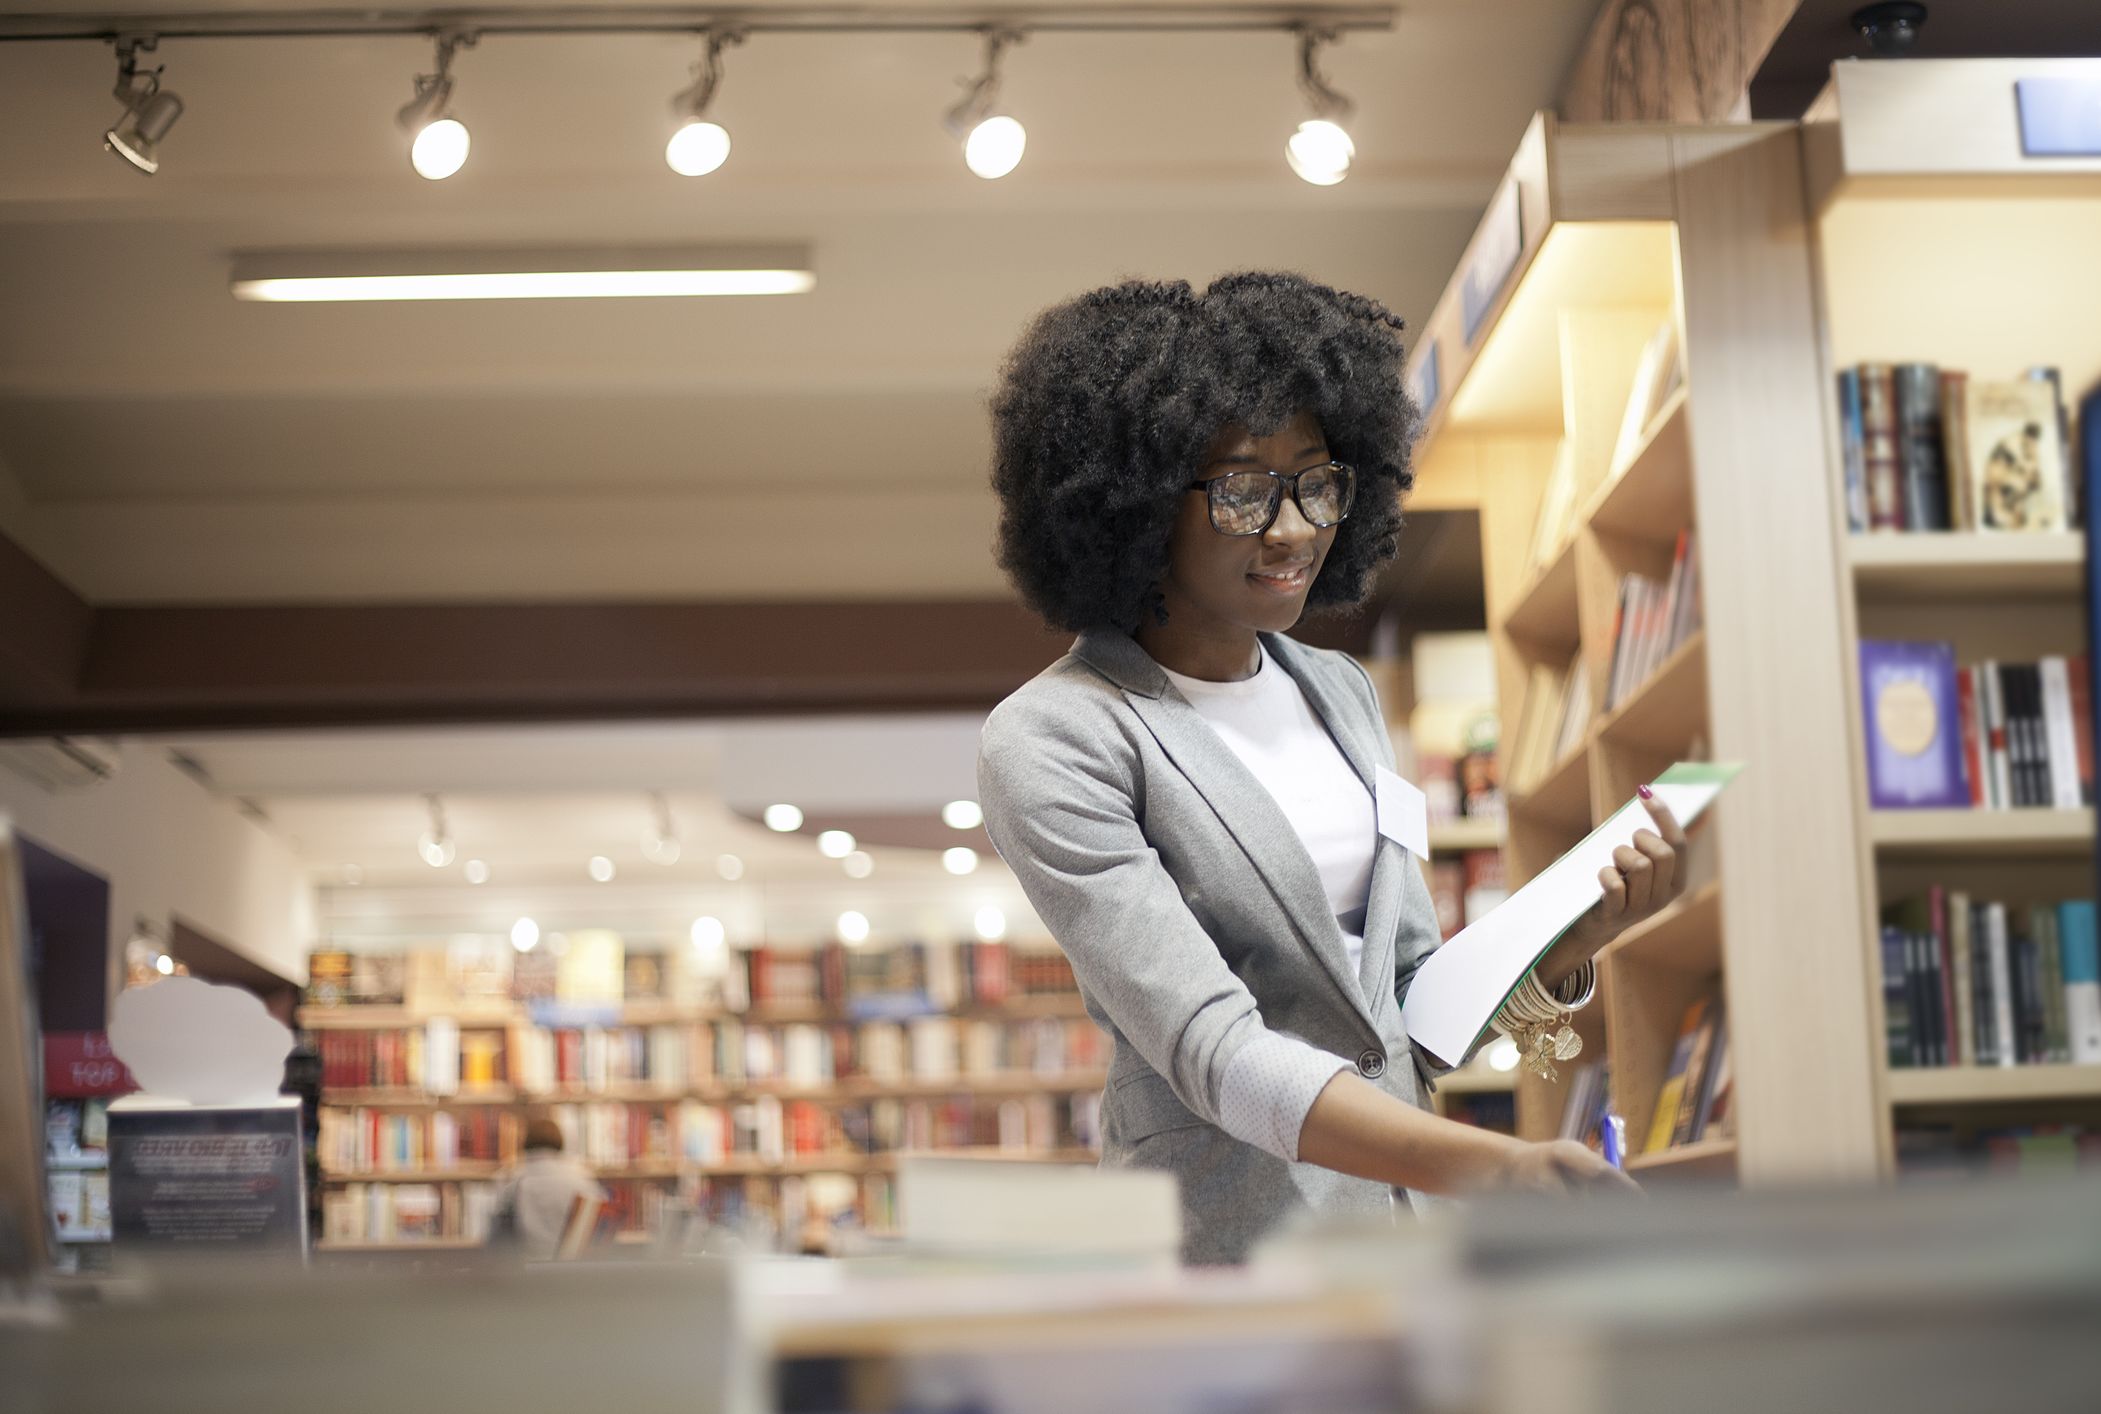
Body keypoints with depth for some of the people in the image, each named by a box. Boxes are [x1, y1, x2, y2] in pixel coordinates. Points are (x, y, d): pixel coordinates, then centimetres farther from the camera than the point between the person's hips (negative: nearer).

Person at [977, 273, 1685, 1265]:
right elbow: (1215, 1052, -24)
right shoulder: (1051, 744, -14)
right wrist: (1493, 1167, -34)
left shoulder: (1340, 694, 8)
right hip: (1232, 1232, -6)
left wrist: (1578, 937, -8)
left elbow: (1413, 1005, 10)